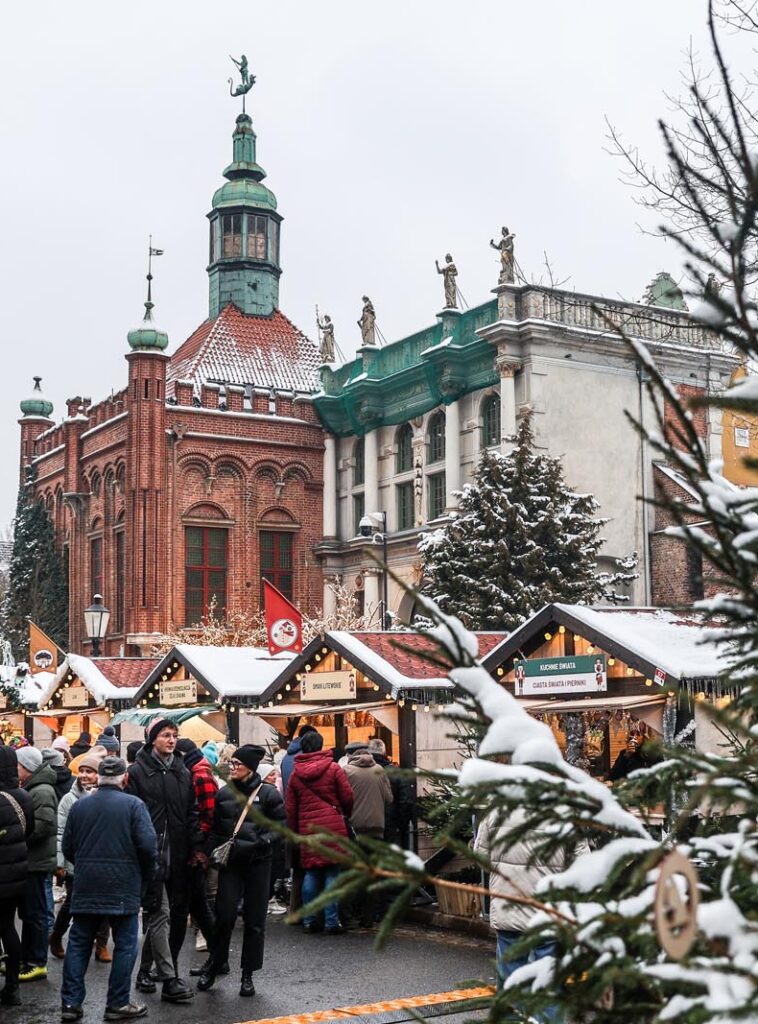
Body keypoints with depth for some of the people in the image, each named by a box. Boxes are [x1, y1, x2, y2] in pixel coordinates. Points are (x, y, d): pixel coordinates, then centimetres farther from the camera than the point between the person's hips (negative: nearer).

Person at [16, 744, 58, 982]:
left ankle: (37, 963, 4)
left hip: (36, 862, -10)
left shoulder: (42, 791, -16)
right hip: (28, 860, 10)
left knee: (35, 913, -3)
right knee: (27, 912, 16)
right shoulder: (30, 789, 16)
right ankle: (26, 959, 25)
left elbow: (43, 825, -26)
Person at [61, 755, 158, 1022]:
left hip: (85, 887, 4)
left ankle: (70, 1003, 11)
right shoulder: (133, 805, -8)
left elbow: (67, 847, 8)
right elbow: (148, 845, -13)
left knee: (78, 944, 12)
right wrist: (145, 875, 3)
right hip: (123, 887, -4)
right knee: (125, 945, 6)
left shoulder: (79, 806, 5)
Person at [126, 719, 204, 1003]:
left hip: (179, 855, 6)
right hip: (151, 853, -6)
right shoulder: (138, 772, -3)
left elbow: (192, 812, 15)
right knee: (160, 913, -8)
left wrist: (196, 846, 8)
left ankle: (148, 969, 20)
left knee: (179, 913, 8)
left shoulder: (182, 772, 14)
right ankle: (169, 979, -7)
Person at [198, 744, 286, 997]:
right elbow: (214, 827, 16)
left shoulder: (268, 793, -4)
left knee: (254, 920, 4)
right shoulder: (224, 793, 7)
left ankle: (248, 975, 16)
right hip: (229, 862, 2)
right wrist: (215, 849, 2)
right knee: (224, 914, -4)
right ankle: (213, 964, 16)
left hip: (258, 862, -2)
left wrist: (264, 842, -18)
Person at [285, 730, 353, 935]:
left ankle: (309, 920, 13)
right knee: (332, 873, 0)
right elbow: (348, 797, -2)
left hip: (307, 828, 3)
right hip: (332, 826, -3)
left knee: (311, 873, 12)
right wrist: (346, 814, 17)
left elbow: (290, 807, 9)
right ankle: (332, 922, -1)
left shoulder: (295, 774, 6)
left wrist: (295, 831, 17)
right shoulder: (333, 769, -4)